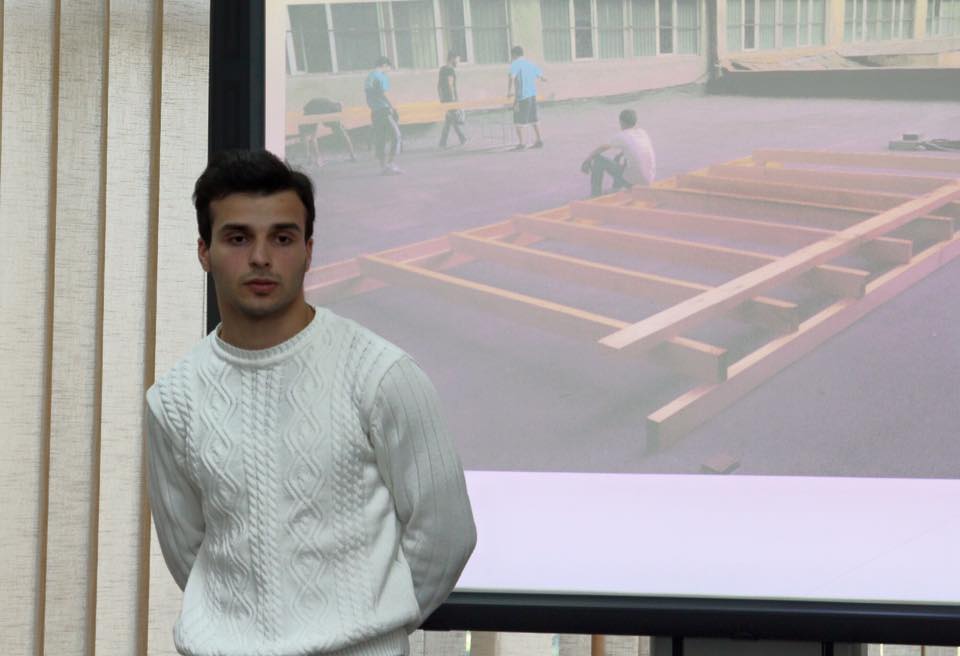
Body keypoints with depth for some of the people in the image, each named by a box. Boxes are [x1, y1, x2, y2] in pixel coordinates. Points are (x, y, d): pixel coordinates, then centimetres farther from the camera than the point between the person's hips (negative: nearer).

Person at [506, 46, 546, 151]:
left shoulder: (516, 64, -8)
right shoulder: (530, 63, 14)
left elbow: (512, 77, -24)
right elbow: (541, 75, 24)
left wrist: (509, 91, -19)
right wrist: (543, 79, 46)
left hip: (522, 96, -7)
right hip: (532, 95, 7)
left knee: (519, 120, -1)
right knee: (533, 118, 16)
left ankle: (521, 143, -5)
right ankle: (539, 140, 18)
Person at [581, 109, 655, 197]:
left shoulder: (620, 136, -7)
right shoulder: (643, 132, 9)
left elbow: (599, 149, 4)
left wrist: (586, 161, 18)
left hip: (631, 180, -6)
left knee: (598, 159, 6)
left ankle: (595, 196, 13)